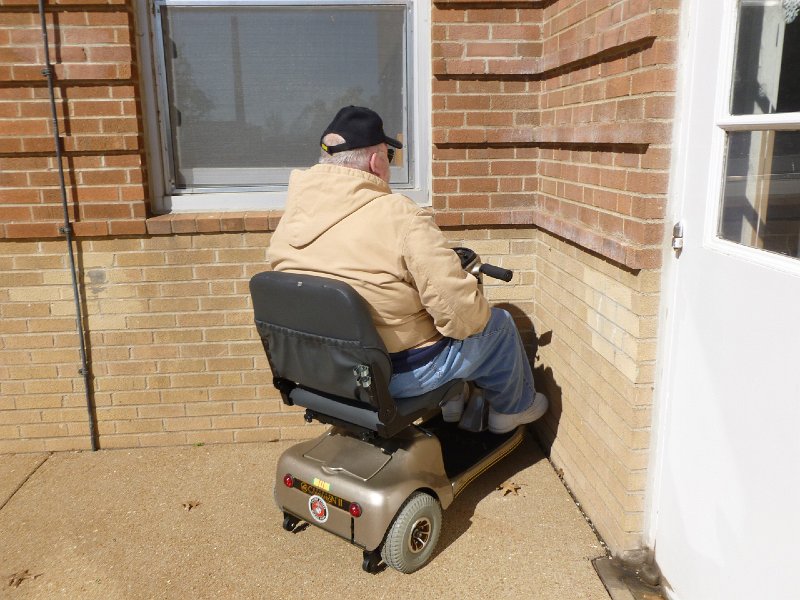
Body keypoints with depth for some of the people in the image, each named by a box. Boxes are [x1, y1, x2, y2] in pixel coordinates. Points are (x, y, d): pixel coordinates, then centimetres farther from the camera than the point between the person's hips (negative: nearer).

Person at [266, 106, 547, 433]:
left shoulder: (287, 221, -2)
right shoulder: (400, 216, -23)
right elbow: (458, 310, -24)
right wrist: (478, 315, -2)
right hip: (396, 375, -7)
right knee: (499, 325, 16)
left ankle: (450, 400, 44)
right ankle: (513, 408, 39)